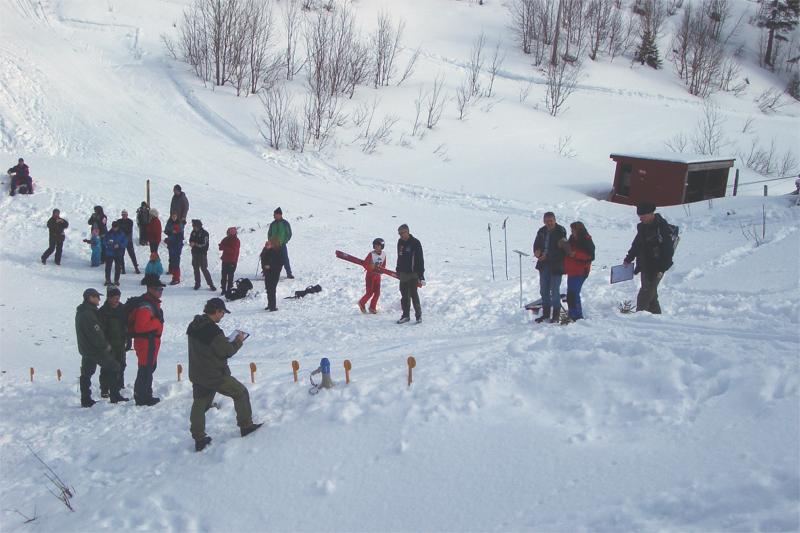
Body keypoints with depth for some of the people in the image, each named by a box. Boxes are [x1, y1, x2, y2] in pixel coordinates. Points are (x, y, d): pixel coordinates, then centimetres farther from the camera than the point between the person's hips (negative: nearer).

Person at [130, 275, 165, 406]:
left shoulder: (153, 303, 12)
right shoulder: (145, 306, -22)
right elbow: (140, 327, -30)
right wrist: (157, 323, -22)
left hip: (152, 341, 11)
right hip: (146, 342, -11)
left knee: (151, 367, 21)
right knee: (145, 369, -3)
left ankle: (146, 396, 33)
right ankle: (142, 398, 6)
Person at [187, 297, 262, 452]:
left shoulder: (194, 325, 3)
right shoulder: (212, 330, -25)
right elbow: (227, 352, -18)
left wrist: (225, 340, 8)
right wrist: (238, 341, -3)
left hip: (197, 375, 8)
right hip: (215, 376, -8)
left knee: (199, 405, 16)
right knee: (241, 393, 11)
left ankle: (199, 439, 18)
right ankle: (246, 426, 19)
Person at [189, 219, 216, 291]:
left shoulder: (204, 233, -13)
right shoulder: (193, 232, 5)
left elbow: (204, 244, -18)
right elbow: (191, 240, 13)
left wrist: (195, 244, -21)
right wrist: (191, 243, -10)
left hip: (202, 254, -6)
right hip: (195, 253, 6)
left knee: (204, 269, -8)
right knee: (196, 269, 11)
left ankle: (211, 284, -3)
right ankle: (197, 283, 22)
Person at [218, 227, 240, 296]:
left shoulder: (236, 241, -8)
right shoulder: (226, 239, 8)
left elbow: (233, 250, -20)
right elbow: (221, 247, 2)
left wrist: (225, 247, -20)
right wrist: (226, 247, -18)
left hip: (232, 261, -5)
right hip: (225, 260, 6)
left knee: (230, 276, -3)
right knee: (224, 275, 7)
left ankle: (229, 289, 2)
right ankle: (223, 289, 15)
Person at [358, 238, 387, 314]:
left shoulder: (384, 254, 0)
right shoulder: (371, 254, -14)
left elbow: (383, 266, 10)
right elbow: (365, 264, -15)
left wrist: (381, 269, -10)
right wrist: (373, 268, -21)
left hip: (378, 276, 5)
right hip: (370, 275, -5)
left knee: (377, 293, 2)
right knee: (369, 293, -7)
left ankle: (372, 307, 17)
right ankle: (361, 303, 18)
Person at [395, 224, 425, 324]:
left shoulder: (415, 243, -12)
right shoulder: (400, 242, 9)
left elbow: (420, 260, -13)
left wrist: (421, 276, -16)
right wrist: (398, 270, 22)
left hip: (413, 273, -7)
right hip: (403, 273, 7)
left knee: (413, 294, -7)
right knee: (404, 295, 9)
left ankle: (418, 314, 6)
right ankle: (406, 315, 17)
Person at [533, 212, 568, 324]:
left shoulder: (560, 231, -11)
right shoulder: (542, 231, 7)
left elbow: (561, 248, -16)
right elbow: (536, 244, 16)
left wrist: (547, 256, -21)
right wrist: (536, 251, -7)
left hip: (556, 265, -6)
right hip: (544, 265, 6)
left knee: (554, 291, -2)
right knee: (544, 290, 13)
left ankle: (556, 315, 10)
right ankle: (546, 314, 25)